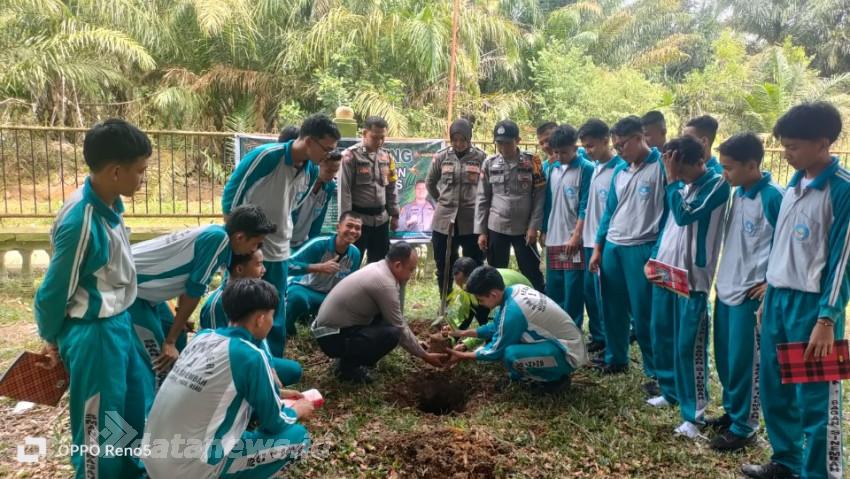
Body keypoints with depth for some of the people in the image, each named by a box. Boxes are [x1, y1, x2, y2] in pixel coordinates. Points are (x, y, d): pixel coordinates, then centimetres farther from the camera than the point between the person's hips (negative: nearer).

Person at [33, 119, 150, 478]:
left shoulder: (107, 205, -2)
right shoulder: (80, 221, -27)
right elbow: (54, 291, -16)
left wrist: (119, 323, 16)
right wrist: (52, 341, 0)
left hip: (119, 324, 9)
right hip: (94, 335, -9)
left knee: (134, 411, 24)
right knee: (98, 428, 9)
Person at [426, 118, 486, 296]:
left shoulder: (480, 157, -5)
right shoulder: (441, 157, 2)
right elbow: (430, 182, 16)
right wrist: (442, 201, 12)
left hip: (471, 222, -2)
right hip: (443, 220, 2)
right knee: (443, 268, 13)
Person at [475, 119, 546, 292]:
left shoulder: (532, 162, -3)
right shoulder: (489, 163, 2)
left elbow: (540, 196, -3)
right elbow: (482, 199, 4)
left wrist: (534, 226, -9)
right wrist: (481, 231, 1)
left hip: (524, 229, -2)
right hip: (496, 228, 2)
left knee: (532, 274, 6)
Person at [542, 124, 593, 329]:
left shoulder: (586, 169, -8)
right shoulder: (553, 168, 11)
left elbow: (585, 206, -11)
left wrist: (576, 236, -15)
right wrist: (544, 230, 15)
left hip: (573, 239, -6)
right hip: (553, 238, 6)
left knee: (573, 289, -1)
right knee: (552, 287, 13)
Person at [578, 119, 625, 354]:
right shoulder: (593, 169, 10)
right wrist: (580, 234, 15)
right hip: (590, 241, 8)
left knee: (604, 295, 0)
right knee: (590, 291, 15)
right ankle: (598, 337, 28)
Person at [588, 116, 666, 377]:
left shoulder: (661, 166, -8)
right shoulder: (619, 171, 13)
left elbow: (670, 210, -11)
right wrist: (597, 248, 14)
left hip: (642, 249, -6)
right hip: (612, 247, 7)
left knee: (644, 313, -1)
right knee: (613, 308, 15)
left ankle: (657, 371, 15)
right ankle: (615, 358, 32)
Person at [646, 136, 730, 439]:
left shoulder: (717, 184, -10)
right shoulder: (681, 185, 11)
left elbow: (685, 215, -22)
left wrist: (672, 180, -15)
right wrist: (653, 259, 13)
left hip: (692, 278, -7)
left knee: (689, 347, -5)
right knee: (662, 337, 16)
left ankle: (694, 414, 6)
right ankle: (670, 390, 35)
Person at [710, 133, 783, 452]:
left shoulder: (772, 197, -16)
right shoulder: (737, 194, 8)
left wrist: (772, 283, -11)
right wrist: (722, 276, 14)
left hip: (749, 293, -8)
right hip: (725, 288, 8)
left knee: (744, 361, 2)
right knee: (724, 356, 16)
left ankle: (744, 427, 16)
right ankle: (732, 411, 33)